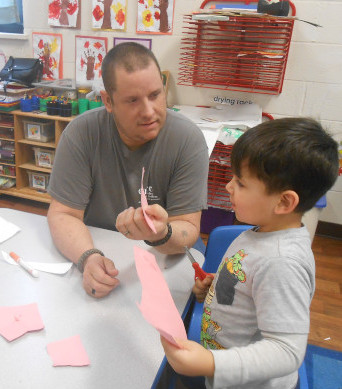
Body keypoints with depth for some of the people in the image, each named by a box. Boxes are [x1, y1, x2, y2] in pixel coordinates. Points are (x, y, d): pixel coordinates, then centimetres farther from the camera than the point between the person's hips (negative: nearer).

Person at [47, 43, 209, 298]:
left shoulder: (188, 139, -13)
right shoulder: (80, 133, -10)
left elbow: (189, 228, -12)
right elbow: (63, 214, -9)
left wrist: (162, 234, -35)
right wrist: (88, 258, -28)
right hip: (96, 252, 3)